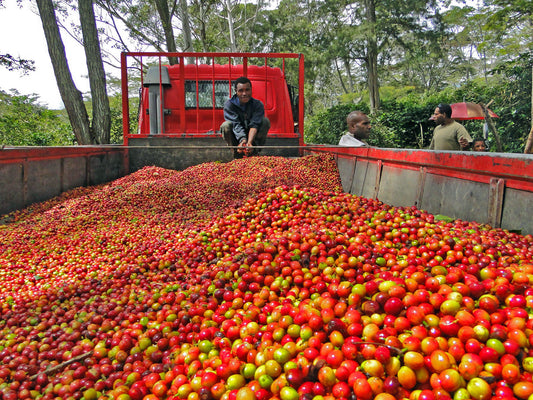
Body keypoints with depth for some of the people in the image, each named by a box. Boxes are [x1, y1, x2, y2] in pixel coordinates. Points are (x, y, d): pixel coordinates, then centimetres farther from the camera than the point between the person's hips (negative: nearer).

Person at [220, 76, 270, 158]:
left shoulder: (258, 104, -11)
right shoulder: (229, 105, -13)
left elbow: (254, 125, -25)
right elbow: (236, 125, -25)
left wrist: (249, 142, -43)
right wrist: (242, 140, -44)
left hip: (252, 137, 1)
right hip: (236, 139, -1)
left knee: (265, 121, -22)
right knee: (225, 125, -28)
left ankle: (254, 151, -16)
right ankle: (237, 152, -13)